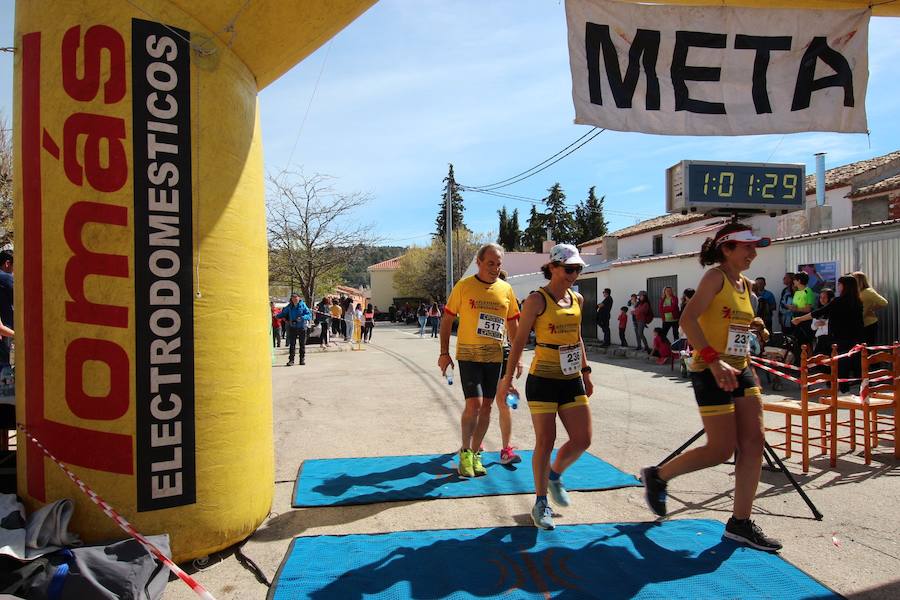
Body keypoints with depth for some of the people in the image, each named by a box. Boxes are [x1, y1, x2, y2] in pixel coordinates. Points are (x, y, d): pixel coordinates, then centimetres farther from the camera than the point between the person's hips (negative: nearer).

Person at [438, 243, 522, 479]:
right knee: (474, 403, -13)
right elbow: (447, 320, 0)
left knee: (486, 406, 9)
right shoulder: (463, 286, -5)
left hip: (494, 357, 4)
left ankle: (475, 453, 24)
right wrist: (444, 353, -4)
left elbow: (513, 325, 12)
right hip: (468, 355, -4)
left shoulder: (506, 289, 4)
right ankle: (465, 451, 5)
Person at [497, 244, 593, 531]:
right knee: (545, 442, -1)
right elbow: (520, 340, -6)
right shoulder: (537, 300, -10)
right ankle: (541, 503, 16)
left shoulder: (578, 299, 9)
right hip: (543, 381, -6)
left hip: (572, 381, 6)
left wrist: (585, 371, 18)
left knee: (582, 440, 5)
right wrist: (509, 376, -6)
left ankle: (555, 475, 34)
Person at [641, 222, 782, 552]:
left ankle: (740, 522, 14)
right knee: (721, 450, -4)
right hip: (711, 372, -8)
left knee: (754, 442, 4)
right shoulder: (715, 277, -11)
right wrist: (714, 360, -30)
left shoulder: (745, 284, 14)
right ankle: (657, 476, 17)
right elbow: (687, 319, -23)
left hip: (741, 371, 9)